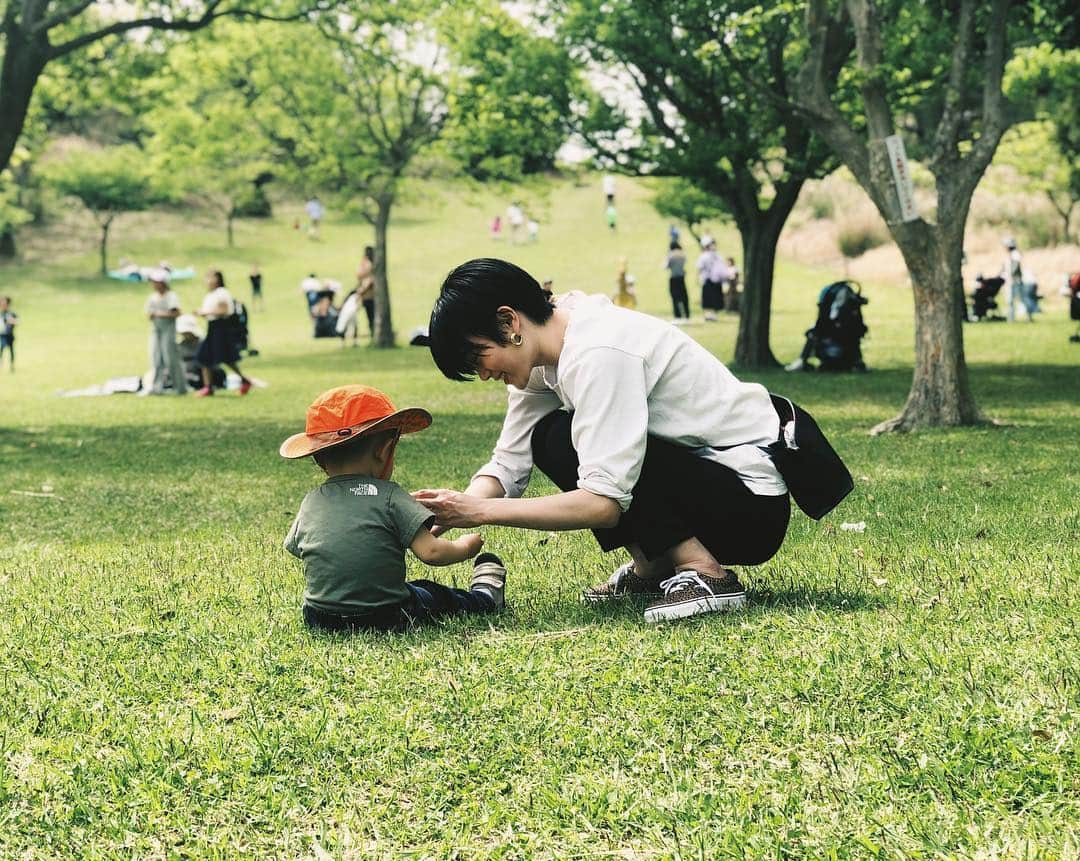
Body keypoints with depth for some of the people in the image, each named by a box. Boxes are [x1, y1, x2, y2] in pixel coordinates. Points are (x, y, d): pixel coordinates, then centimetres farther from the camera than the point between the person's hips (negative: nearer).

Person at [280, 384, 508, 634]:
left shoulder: (310, 503, 1)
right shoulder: (388, 496, -11)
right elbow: (431, 552, -15)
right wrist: (465, 546, 5)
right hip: (388, 620, -3)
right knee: (434, 595, 26)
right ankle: (484, 598, 51)